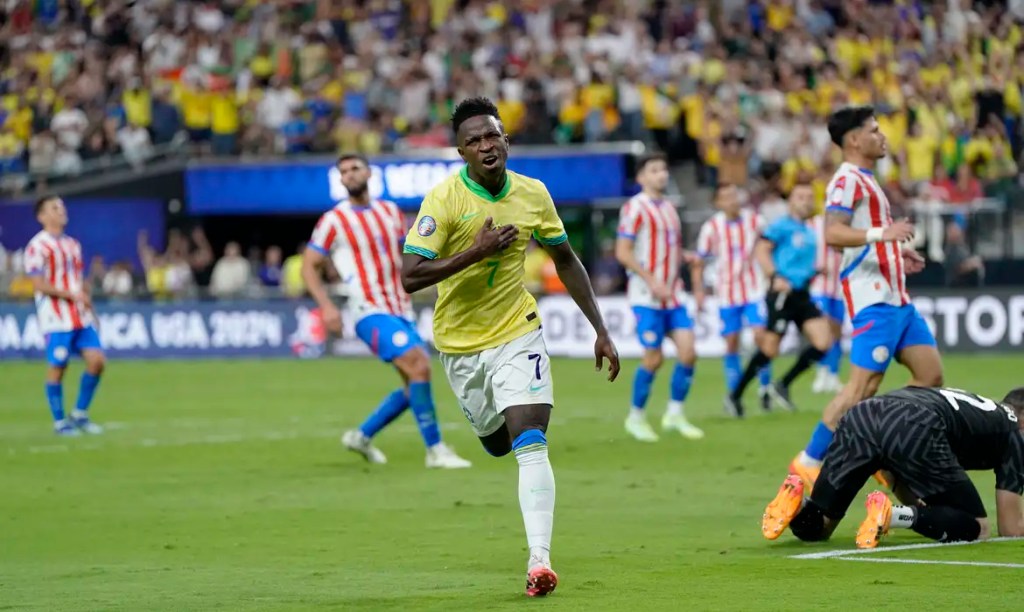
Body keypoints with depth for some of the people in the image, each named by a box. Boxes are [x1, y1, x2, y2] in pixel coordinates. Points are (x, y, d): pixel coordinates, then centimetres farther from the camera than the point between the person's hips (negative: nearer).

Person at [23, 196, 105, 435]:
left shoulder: (72, 245, 16)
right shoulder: (38, 246, -8)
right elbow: (39, 284, -15)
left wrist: (90, 310, 16)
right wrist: (72, 295, -17)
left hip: (81, 317, 7)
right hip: (56, 319, -7)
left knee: (97, 360, -2)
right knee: (57, 368, -2)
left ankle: (80, 414, 12)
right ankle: (59, 422, 9)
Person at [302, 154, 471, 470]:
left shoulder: (390, 211, 11)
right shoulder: (334, 221, -4)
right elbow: (309, 266, -1)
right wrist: (327, 306, -14)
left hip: (400, 311, 7)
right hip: (370, 313, -7)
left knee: (415, 385, 5)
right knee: (419, 367, -22)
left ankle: (362, 436, 22)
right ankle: (435, 450, -15)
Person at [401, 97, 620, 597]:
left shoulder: (532, 195, -5)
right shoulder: (444, 199, -16)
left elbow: (566, 261, 9)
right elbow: (410, 277, -22)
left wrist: (600, 331, 6)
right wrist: (476, 252, -29)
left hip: (516, 333, 0)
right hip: (460, 342, 0)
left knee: (531, 443, -17)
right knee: (498, 442, 13)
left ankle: (539, 559, -22)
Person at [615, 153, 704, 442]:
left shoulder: (669, 208, 15)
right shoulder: (634, 208, -8)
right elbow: (622, 252, -14)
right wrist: (652, 281, -20)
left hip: (673, 294, 7)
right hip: (647, 297, -7)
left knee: (687, 351, -4)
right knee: (653, 358, -5)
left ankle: (675, 413, 9)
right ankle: (636, 416, 12)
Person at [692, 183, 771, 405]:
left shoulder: (755, 220, -3)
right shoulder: (711, 228, -4)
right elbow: (698, 263, 3)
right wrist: (698, 290, -7)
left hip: (753, 290, 0)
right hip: (727, 294, 0)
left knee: (760, 335, -12)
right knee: (732, 343, 2)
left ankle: (765, 387, 3)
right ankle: (733, 393, 13)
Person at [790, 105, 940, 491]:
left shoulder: (864, 181, 21)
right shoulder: (848, 180, -11)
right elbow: (832, 233, -26)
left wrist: (897, 253, 23)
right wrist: (879, 233, -38)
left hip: (895, 296, 10)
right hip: (873, 297, -10)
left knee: (931, 375, 6)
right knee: (864, 384, -13)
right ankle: (809, 463, -8)